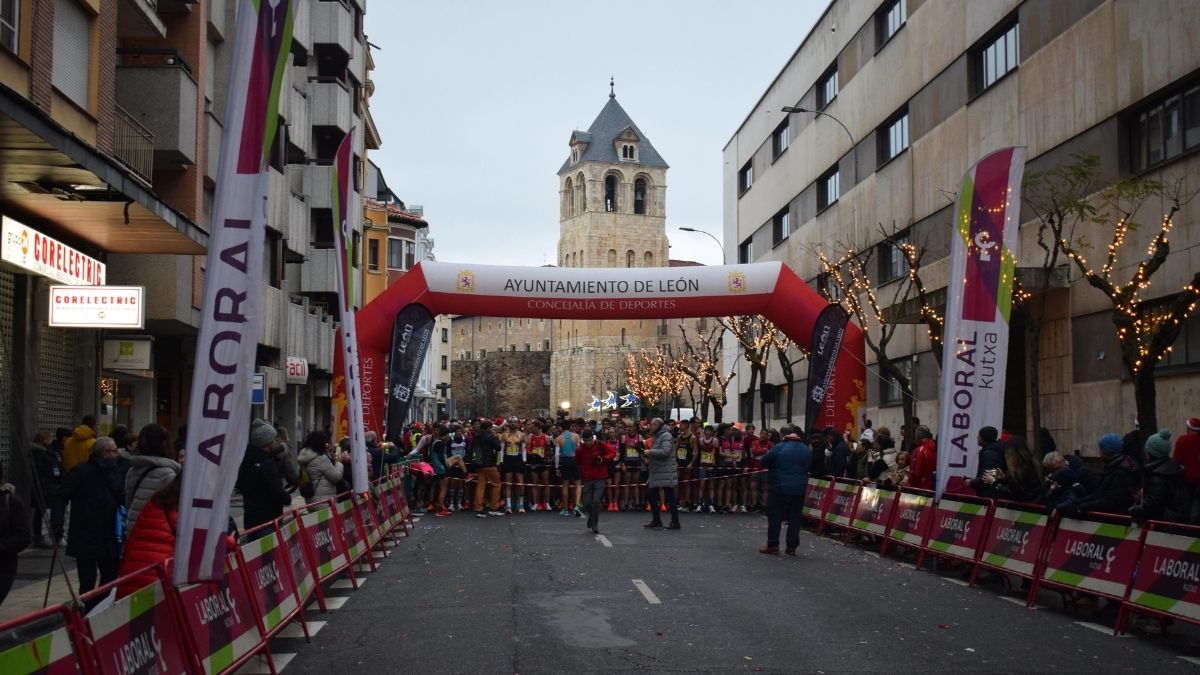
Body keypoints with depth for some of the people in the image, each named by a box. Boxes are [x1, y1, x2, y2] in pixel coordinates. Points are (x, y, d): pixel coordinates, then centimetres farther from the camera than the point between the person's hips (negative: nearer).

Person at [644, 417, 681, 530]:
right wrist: (649, 458, 8)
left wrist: (650, 452, -19)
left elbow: (665, 452, -25)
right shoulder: (656, 437, 17)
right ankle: (656, 520, 20)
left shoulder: (666, 436, -12)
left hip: (666, 473, -10)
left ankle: (675, 522, 2)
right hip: (655, 472, 10)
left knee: (669, 497, -4)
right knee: (650, 493, 10)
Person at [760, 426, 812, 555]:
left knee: (775, 517, 2)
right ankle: (792, 547, 7)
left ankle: (773, 546, 1)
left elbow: (764, 462, -4)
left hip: (780, 488, -5)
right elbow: (809, 466, 16)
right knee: (794, 518, 8)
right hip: (799, 489, 5)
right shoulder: (807, 450, 6)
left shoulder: (779, 448, -11)